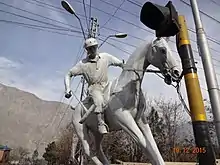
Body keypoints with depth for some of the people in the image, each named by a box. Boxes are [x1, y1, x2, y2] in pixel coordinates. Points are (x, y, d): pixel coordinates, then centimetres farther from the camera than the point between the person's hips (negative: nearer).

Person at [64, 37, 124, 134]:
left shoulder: (106, 57, 6)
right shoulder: (83, 64, 0)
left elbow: (120, 63, 14)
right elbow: (68, 75, 4)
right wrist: (67, 89, -7)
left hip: (106, 85, 4)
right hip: (94, 87, -4)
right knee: (99, 100, -35)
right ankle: (101, 124, -31)